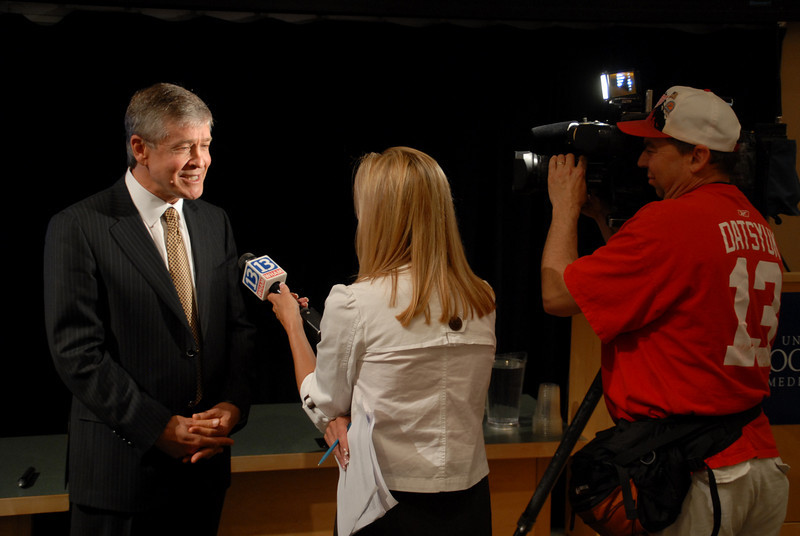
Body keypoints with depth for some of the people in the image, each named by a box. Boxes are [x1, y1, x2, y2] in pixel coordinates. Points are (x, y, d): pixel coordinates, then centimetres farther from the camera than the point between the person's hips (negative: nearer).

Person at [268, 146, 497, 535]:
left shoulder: (351, 303, -16)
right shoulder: (483, 303, -2)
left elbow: (325, 409, -1)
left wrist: (292, 324, 10)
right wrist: (347, 417, 2)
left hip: (387, 503, -4)